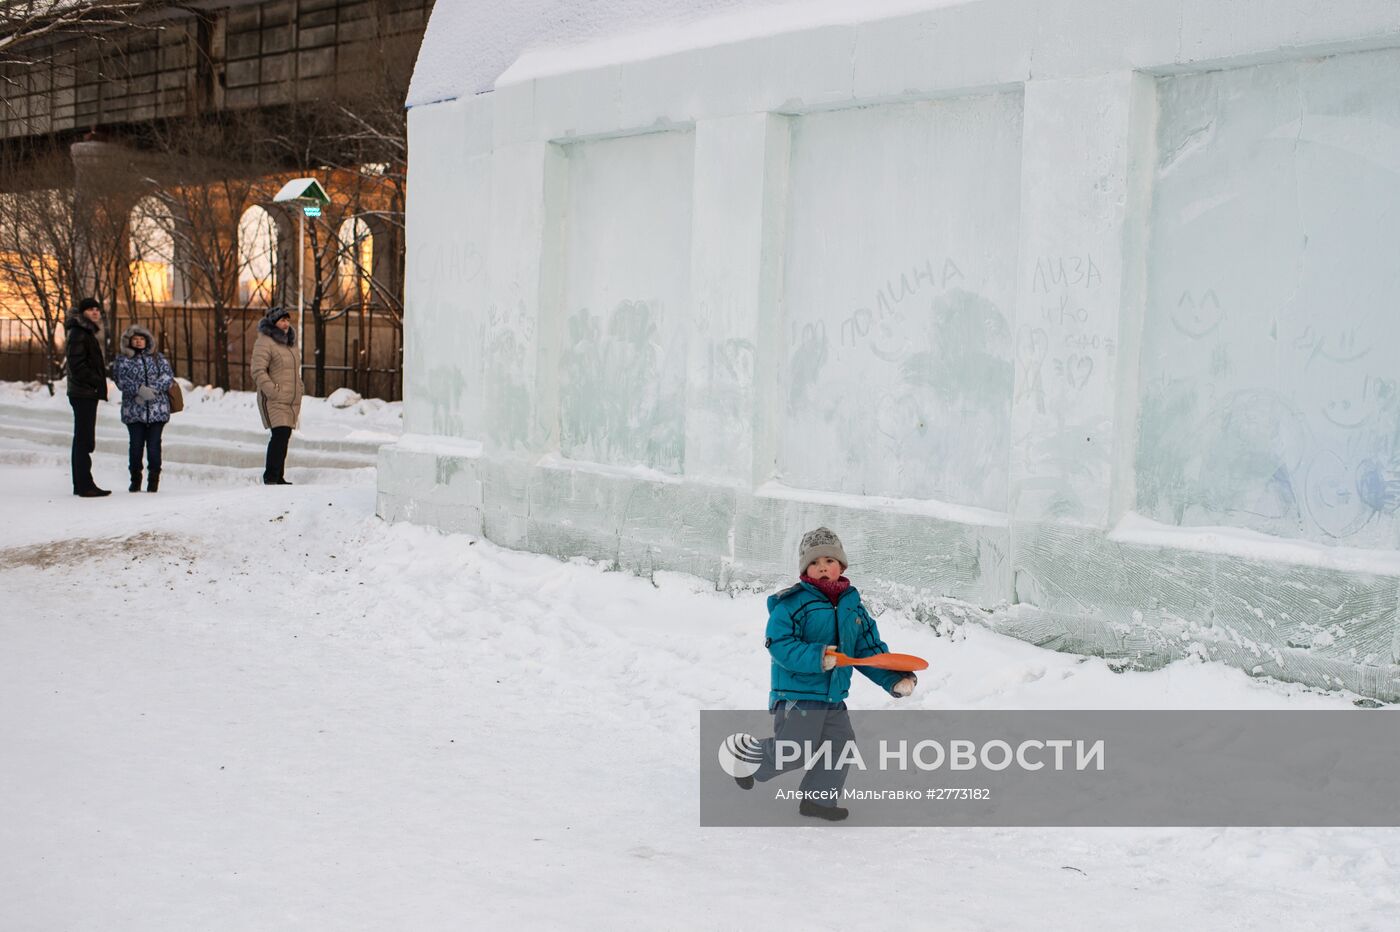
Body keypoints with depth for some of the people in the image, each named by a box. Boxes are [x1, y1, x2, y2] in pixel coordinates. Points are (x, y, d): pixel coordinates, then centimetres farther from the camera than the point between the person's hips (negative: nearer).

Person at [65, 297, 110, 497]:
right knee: (85, 439, -10)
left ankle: (80, 484, 19)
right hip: (83, 393, -11)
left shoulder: (89, 332, 19)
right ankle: (85, 485, -10)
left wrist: (99, 383, 11)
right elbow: (76, 364, -20)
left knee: (82, 438, 13)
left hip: (87, 393, 11)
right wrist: (97, 382, -18)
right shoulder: (78, 333, -12)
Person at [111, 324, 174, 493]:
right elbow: (121, 379, -5)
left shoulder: (157, 358, 14)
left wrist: (152, 390, -13)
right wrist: (139, 389, -20)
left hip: (157, 409, 1)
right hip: (133, 411, -1)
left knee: (154, 444, -2)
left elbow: (168, 374, 1)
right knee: (136, 444, -1)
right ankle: (135, 480, 10)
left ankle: (154, 479, 5)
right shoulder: (122, 360, 10)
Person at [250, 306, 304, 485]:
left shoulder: (289, 343, 19)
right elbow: (258, 371, -16)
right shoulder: (264, 342, -9)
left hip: (291, 401, 8)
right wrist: (273, 391, -21)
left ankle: (278, 477, 16)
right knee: (280, 434, -16)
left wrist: (298, 394, 19)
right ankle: (270, 476, -9)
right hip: (274, 401, -8)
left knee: (284, 437, 9)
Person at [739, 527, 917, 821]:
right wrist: (815, 657, -32)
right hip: (796, 694, -7)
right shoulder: (792, 603, -13)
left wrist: (895, 678, -2)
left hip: (834, 697, 7)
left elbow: (869, 649, 11)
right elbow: (779, 644, -20)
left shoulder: (852, 605, 8)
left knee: (840, 745, 6)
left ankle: (817, 798, 22)